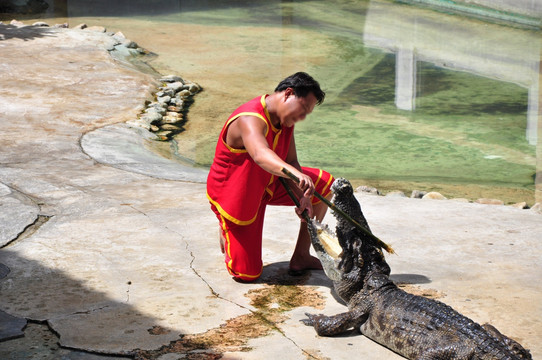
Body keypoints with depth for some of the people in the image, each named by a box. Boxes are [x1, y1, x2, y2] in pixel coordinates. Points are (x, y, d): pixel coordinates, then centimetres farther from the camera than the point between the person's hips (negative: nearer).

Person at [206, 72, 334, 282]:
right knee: (247, 274, -8)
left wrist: (302, 196, -21)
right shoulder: (250, 120, -34)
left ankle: (301, 257, 11)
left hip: (268, 184, 9)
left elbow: (291, 162, -4)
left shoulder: (285, 118, -4)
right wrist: (298, 175, -71)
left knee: (325, 185, 3)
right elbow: (261, 156, -54)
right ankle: (226, 232, 24)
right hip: (234, 196, -8)